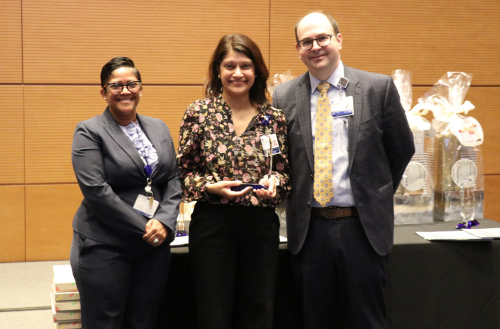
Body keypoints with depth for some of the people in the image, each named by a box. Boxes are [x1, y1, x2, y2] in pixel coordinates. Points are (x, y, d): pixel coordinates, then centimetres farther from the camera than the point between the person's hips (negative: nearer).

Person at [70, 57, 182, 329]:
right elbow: (95, 190, -14)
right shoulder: (89, 132, -4)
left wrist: (164, 222, -8)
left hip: (155, 244, 5)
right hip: (105, 246, -4)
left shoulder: (159, 128, 12)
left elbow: (173, 180, 10)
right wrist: (144, 229, -14)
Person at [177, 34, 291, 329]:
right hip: (213, 224, -2)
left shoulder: (275, 117, 4)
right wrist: (211, 186, -15)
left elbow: (286, 171, 10)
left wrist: (274, 182, -11)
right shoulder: (199, 112, -1)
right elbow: (183, 172, 3)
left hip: (262, 225, 2)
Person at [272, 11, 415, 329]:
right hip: (309, 229, 2)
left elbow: (402, 149, 7)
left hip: (364, 225, -1)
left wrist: (376, 195, 9)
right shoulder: (283, 96, 3)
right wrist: (296, 200, 5)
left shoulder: (379, 87, -2)